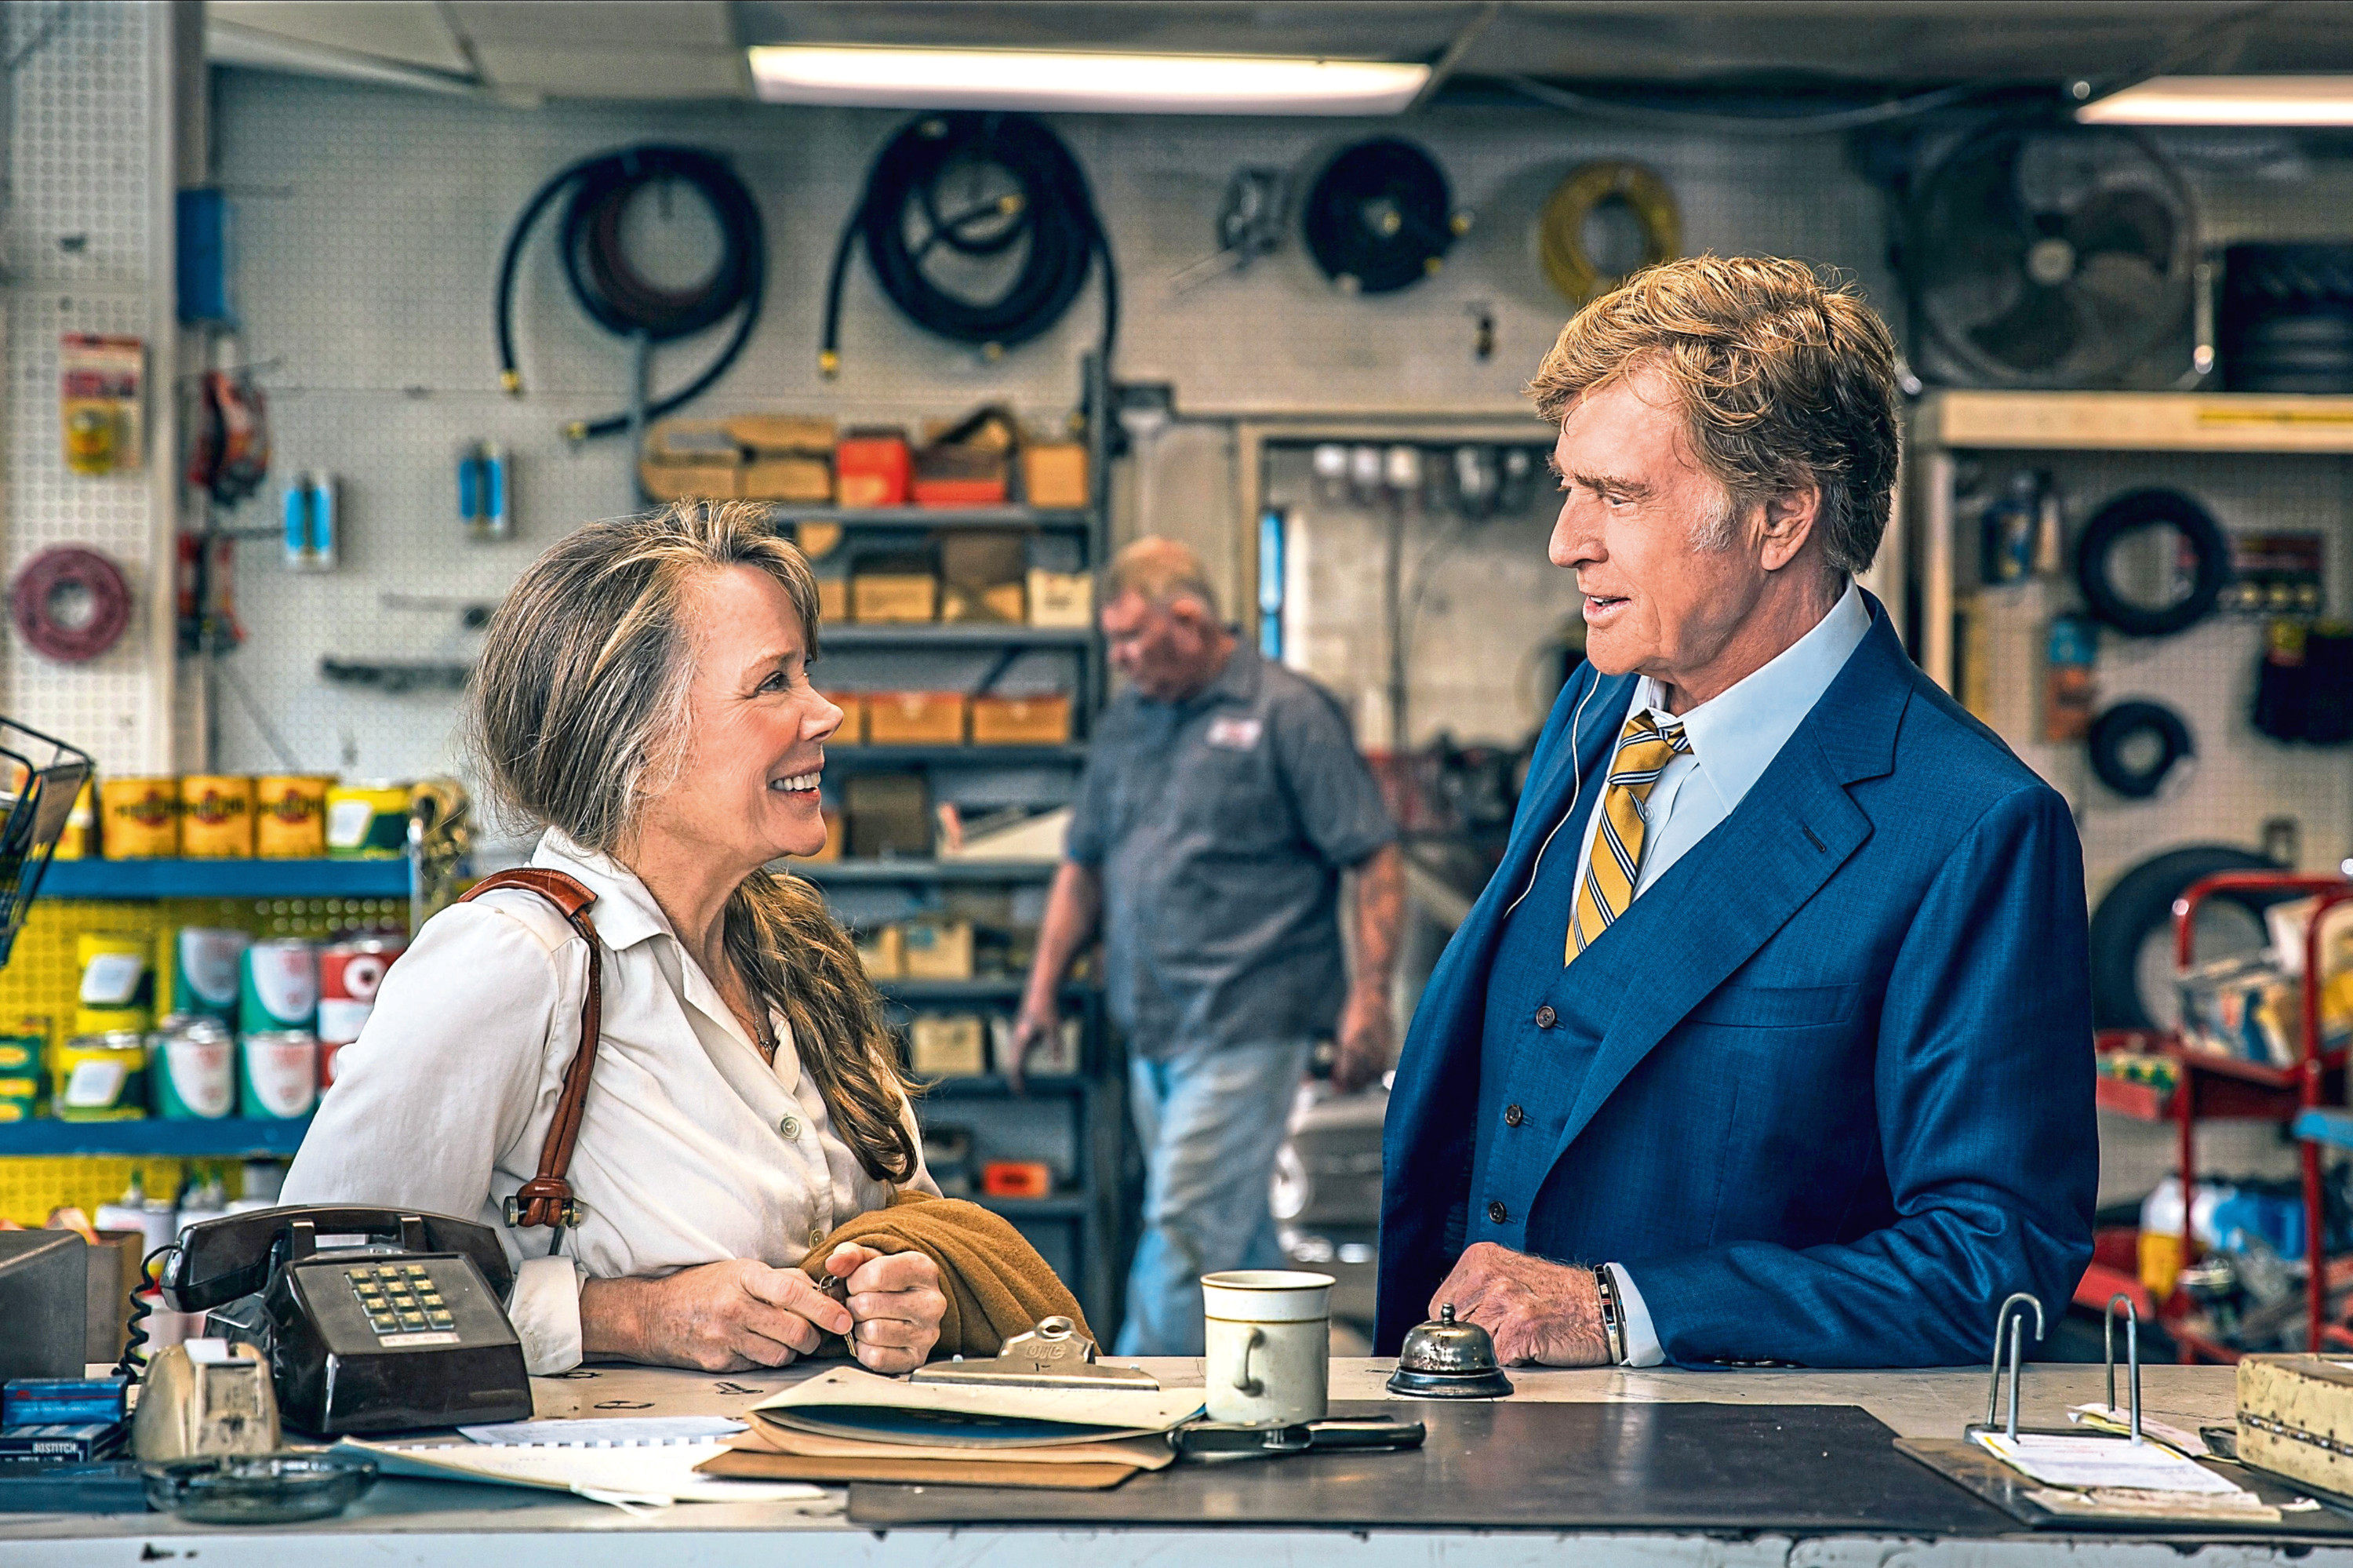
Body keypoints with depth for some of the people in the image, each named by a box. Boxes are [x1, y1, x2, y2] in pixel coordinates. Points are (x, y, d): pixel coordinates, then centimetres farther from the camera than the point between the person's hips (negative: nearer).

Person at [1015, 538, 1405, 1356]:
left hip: (1246, 1027, -7)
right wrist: (1043, 991, 16)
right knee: (1232, 1229, 14)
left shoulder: (1288, 713, -7)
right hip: (1153, 1031, 7)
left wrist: (1370, 999, -15)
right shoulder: (1128, 718, 13)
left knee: (1186, 1227, -10)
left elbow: (1376, 862, -8)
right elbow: (1084, 865, 21)